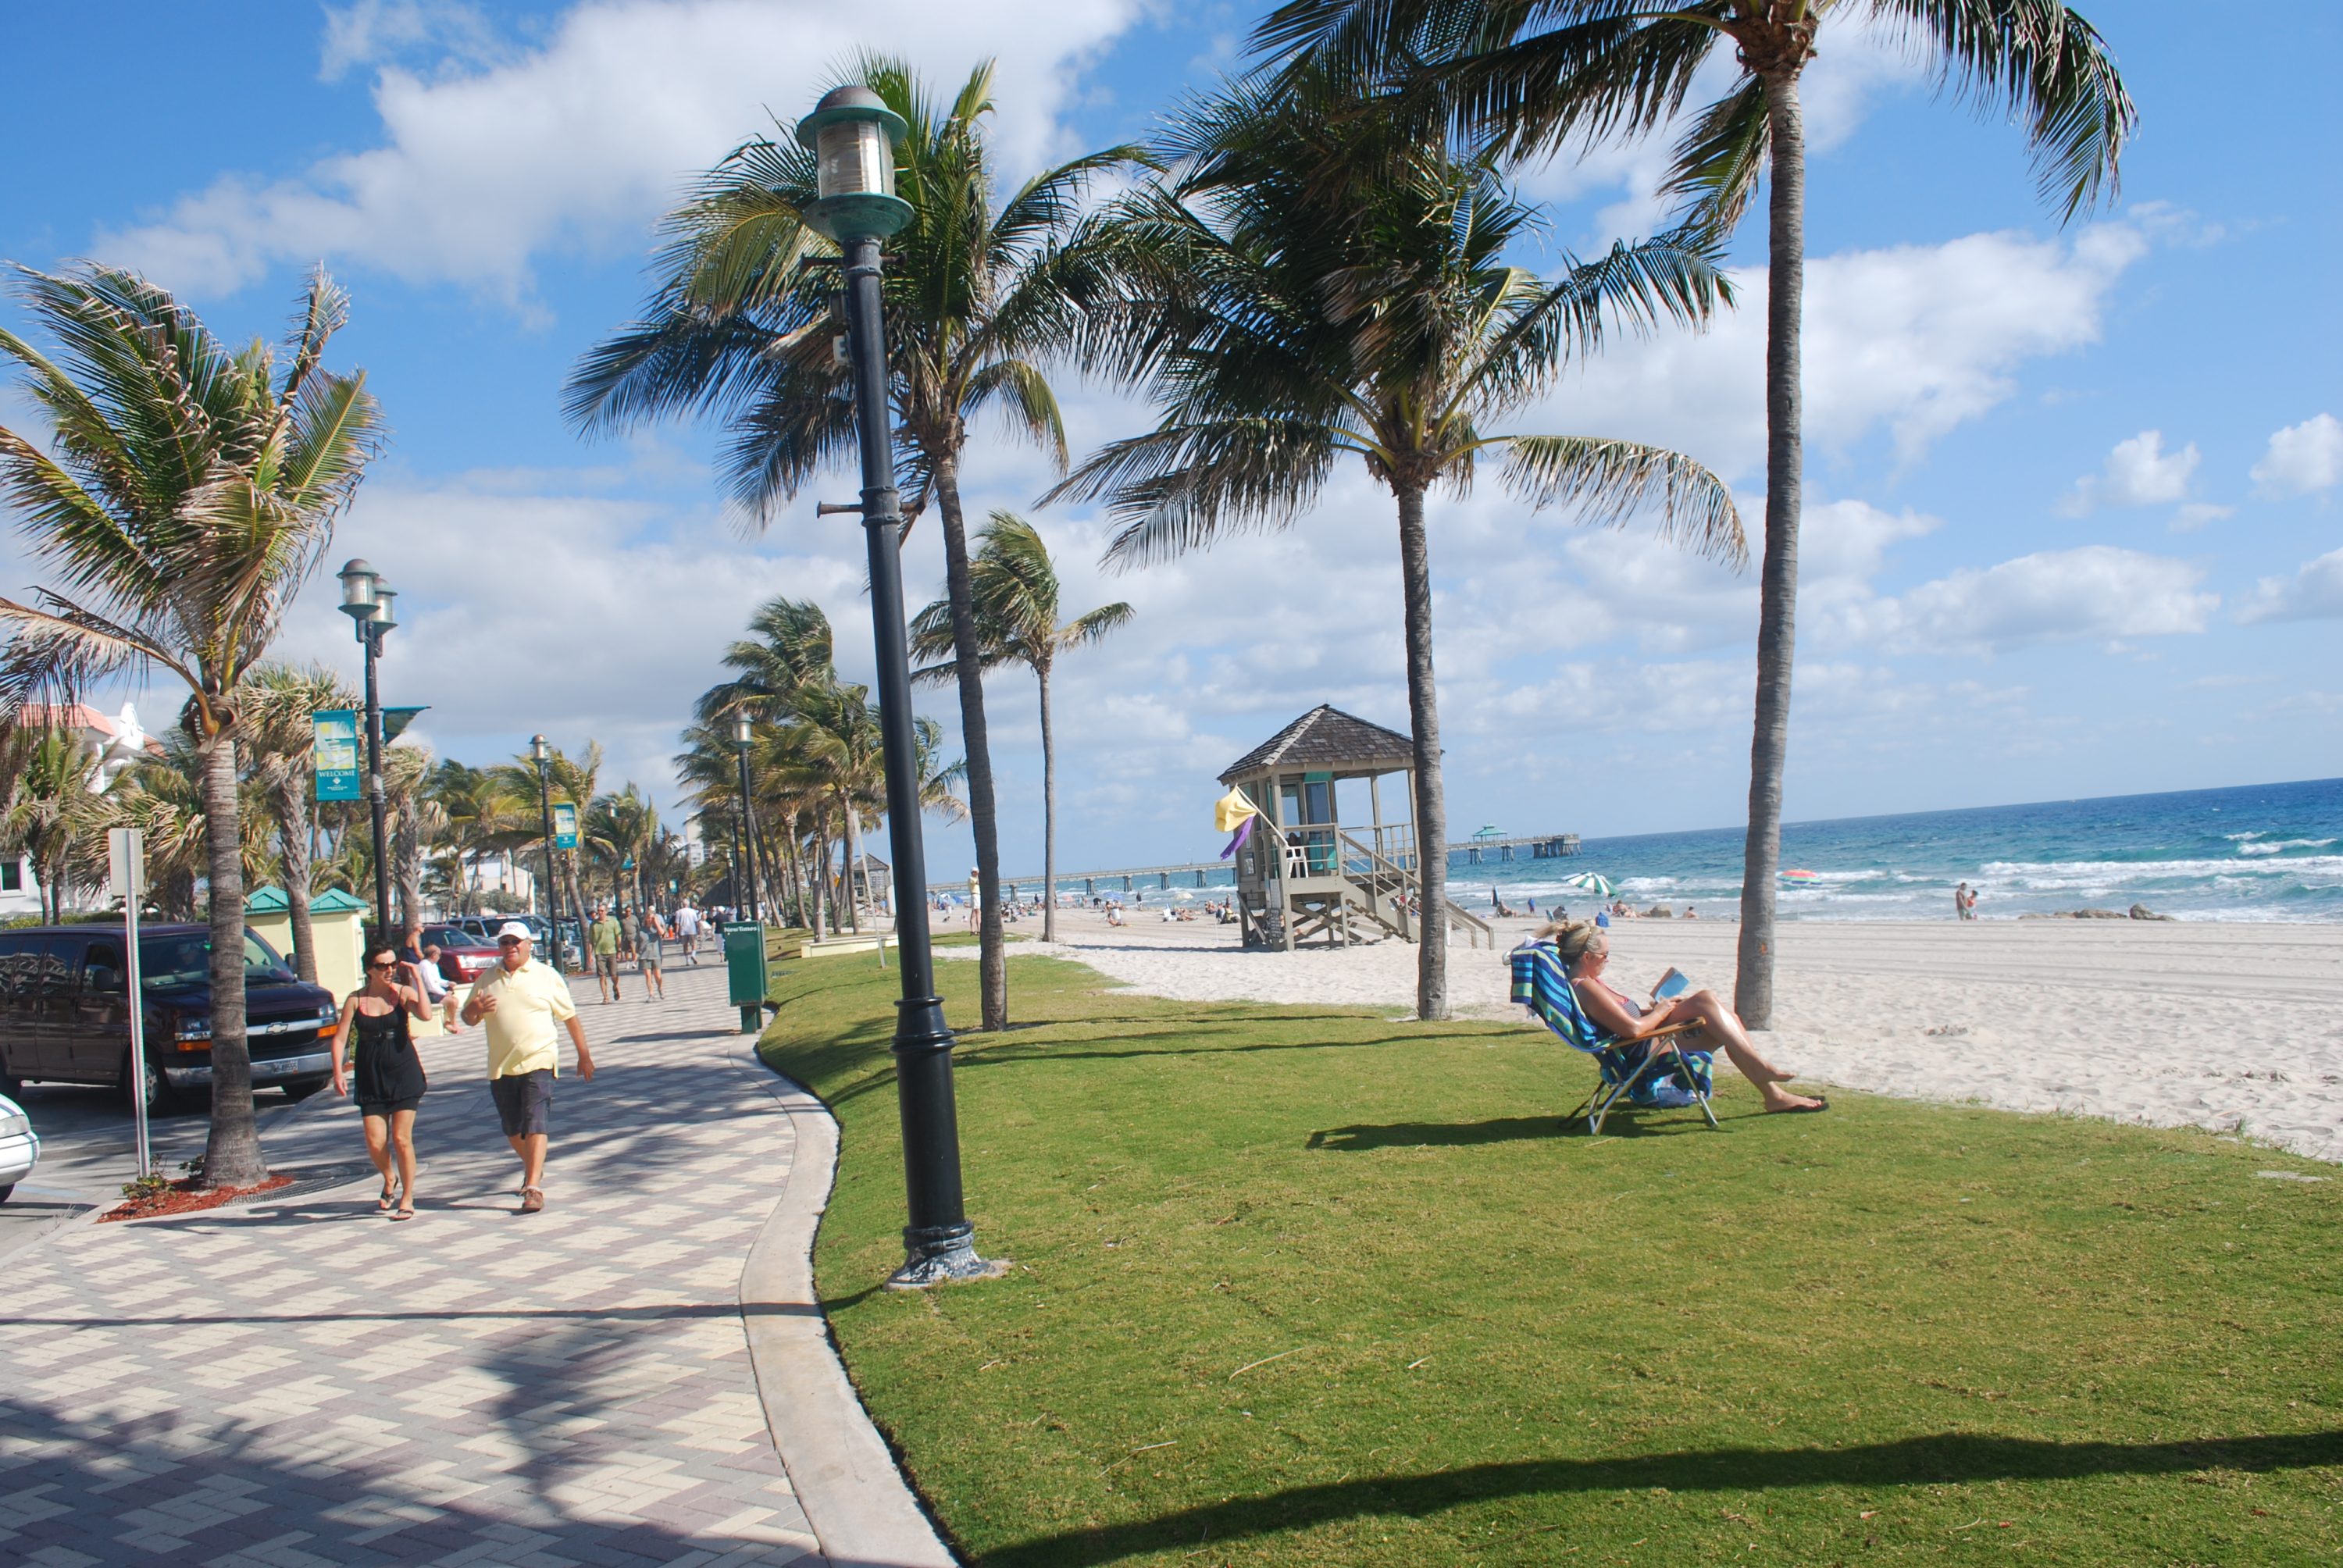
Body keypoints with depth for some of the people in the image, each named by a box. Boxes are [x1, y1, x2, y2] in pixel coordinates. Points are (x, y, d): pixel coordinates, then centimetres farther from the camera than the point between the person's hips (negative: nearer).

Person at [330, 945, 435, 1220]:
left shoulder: (403, 993, -4)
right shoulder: (355, 1000, 1)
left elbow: (426, 1014, -23)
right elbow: (340, 1038, -1)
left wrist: (417, 979, -17)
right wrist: (338, 1073, -11)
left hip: (404, 1072, -2)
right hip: (371, 1077, 2)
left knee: (401, 1139, -2)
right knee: (375, 1143, 0)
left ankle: (407, 1199, 12)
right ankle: (389, 1182, 32)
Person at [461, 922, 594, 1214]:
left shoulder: (546, 976, 2)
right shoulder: (486, 980, 11)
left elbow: (569, 1017, 6)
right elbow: (468, 1018, 16)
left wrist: (584, 1054, 6)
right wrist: (474, 1009, -9)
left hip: (538, 1061, -4)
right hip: (500, 1067, 4)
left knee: (536, 1123, -13)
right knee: (512, 1128, 13)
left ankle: (534, 1188, -16)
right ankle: (533, 1169, 38)